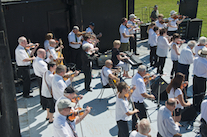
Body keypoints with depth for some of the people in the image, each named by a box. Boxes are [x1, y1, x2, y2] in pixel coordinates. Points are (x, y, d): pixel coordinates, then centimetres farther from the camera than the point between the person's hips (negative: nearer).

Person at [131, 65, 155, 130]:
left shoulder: (135, 76, 0)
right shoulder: (140, 81, -30)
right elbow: (143, 94, -29)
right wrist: (151, 96, -12)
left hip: (134, 99, 10)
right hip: (138, 101, -10)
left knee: (135, 114, 24)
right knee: (143, 117, 4)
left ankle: (134, 129, 39)